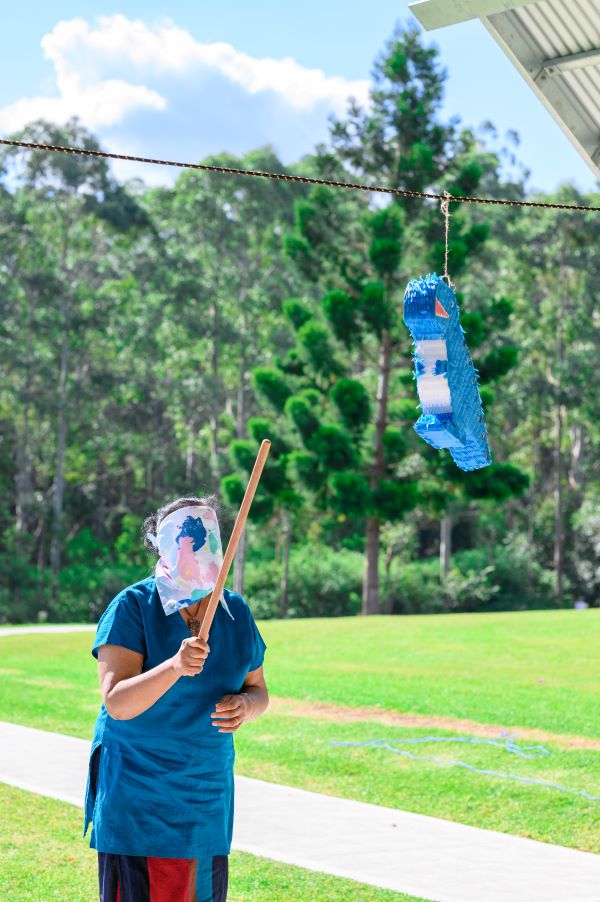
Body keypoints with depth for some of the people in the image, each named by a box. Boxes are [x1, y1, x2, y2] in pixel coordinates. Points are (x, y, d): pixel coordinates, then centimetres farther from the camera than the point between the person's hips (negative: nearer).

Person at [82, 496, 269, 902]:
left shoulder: (236, 612, 4)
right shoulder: (132, 607, -11)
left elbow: (258, 690, 12)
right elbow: (116, 702, -21)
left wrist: (244, 706, -13)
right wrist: (174, 667, -37)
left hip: (208, 791, 5)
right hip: (135, 792, -5)